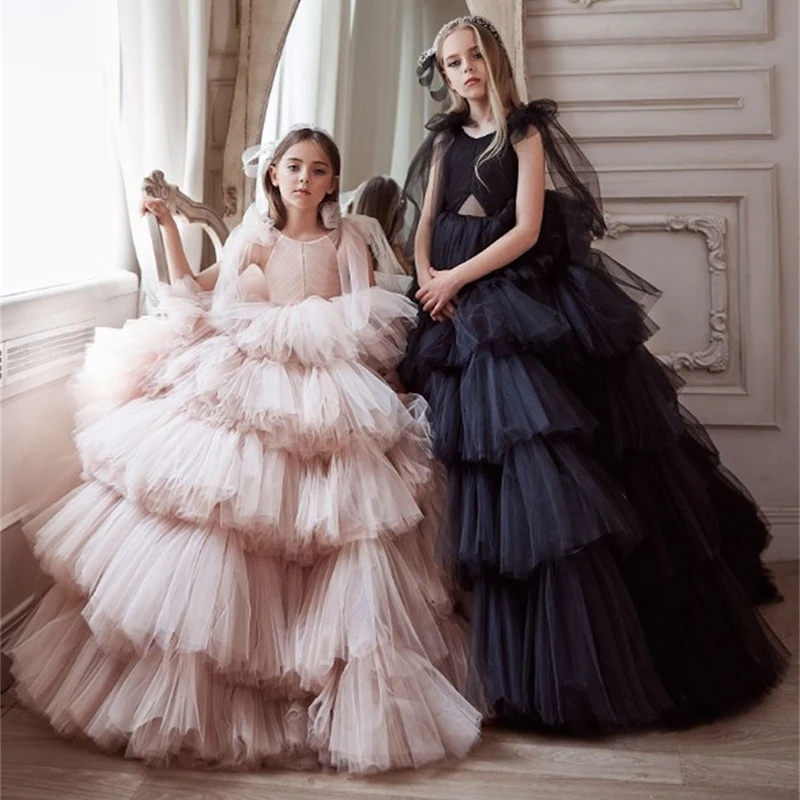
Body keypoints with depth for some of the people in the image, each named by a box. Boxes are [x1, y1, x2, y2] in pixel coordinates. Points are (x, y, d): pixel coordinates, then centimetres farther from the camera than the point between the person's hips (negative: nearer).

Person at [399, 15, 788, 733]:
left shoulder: (525, 133, 3)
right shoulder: (445, 140, 17)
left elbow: (526, 230, -8)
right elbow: (425, 226, 12)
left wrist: (457, 279, -10)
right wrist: (429, 284, -6)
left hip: (523, 301, -4)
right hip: (464, 318, 4)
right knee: (497, 464, 2)